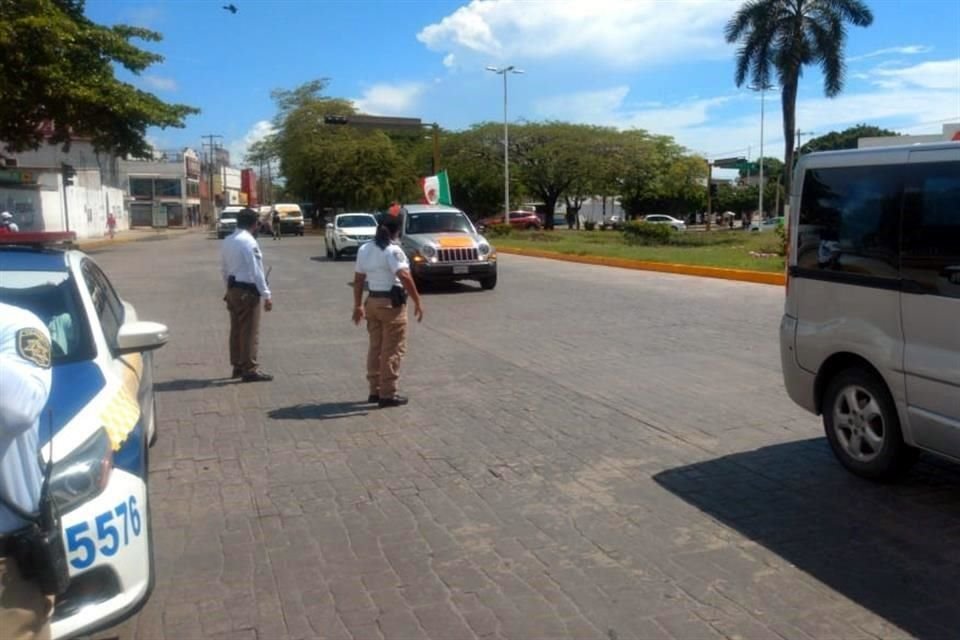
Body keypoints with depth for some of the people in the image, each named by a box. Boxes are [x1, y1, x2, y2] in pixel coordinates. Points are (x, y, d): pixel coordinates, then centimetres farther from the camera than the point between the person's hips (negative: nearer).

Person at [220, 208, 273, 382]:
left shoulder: (227, 242, 9)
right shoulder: (249, 242, -15)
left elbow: (224, 269, 13)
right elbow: (257, 271, -18)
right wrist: (266, 295, -17)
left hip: (233, 289, 8)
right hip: (248, 290, -8)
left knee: (236, 329, 14)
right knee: (250, 331, -3)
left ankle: (237, 366, 23)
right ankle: (250, 370, 0)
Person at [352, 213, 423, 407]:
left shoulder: (364, 249, 9)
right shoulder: (393, 250, -14)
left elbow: (358, 280, 11)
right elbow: (404, 277, -26)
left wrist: (357, 306, 16)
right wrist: (417, 301, -23)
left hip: (372, 302, 7)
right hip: (392, 303, -7)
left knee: (375, 348, 15)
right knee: (392, 350, 0)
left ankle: (375, 391, 21)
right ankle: (387, 394, 2)